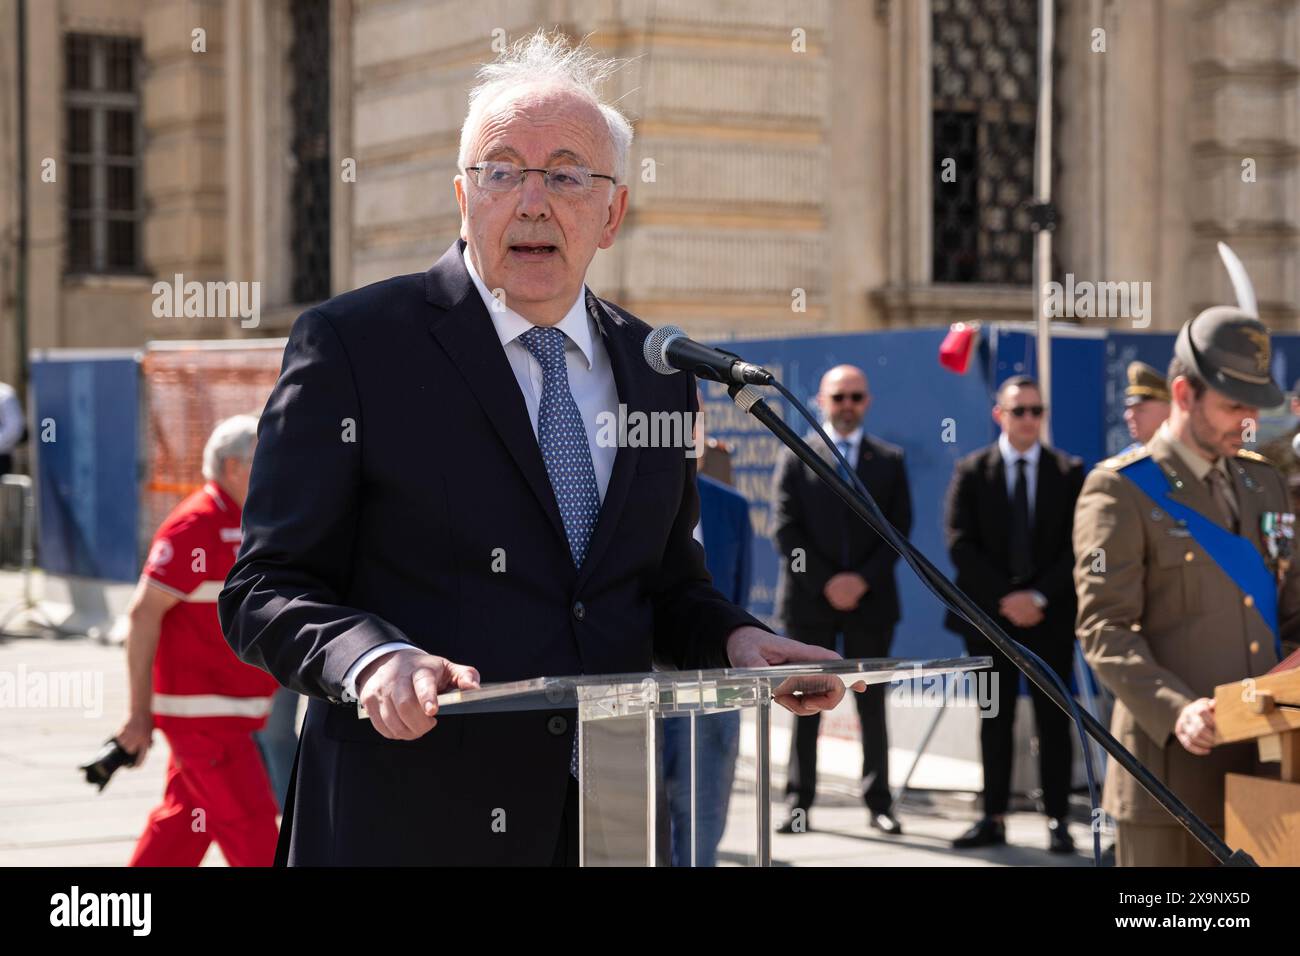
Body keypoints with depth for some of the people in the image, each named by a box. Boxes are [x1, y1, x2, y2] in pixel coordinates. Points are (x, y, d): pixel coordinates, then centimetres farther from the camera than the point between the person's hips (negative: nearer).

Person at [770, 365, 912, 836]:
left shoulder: (889, 460, 9)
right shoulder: (795, 457, 6)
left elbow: (899, 528, 3)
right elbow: (785, 529, -1)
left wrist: (863, 579, -10)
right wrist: (825, 582, -10)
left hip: (870, 599, 1)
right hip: (808, 600, -1)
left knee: (872, 704, 4)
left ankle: (878, 802, 8)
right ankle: (798, 801, 7)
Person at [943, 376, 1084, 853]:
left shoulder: (1069, 471, 3)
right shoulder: (971, 471, 2)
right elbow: (960, 544, -4)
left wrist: (1039, 597, -12)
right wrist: (1003, 597, -12)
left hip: (1049, 614, 0)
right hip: (989, 615, 0)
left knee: (1053, 720, 2)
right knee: (995, 720, 6)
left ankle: (1057, 821, 5)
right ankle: (993, 818, 11)